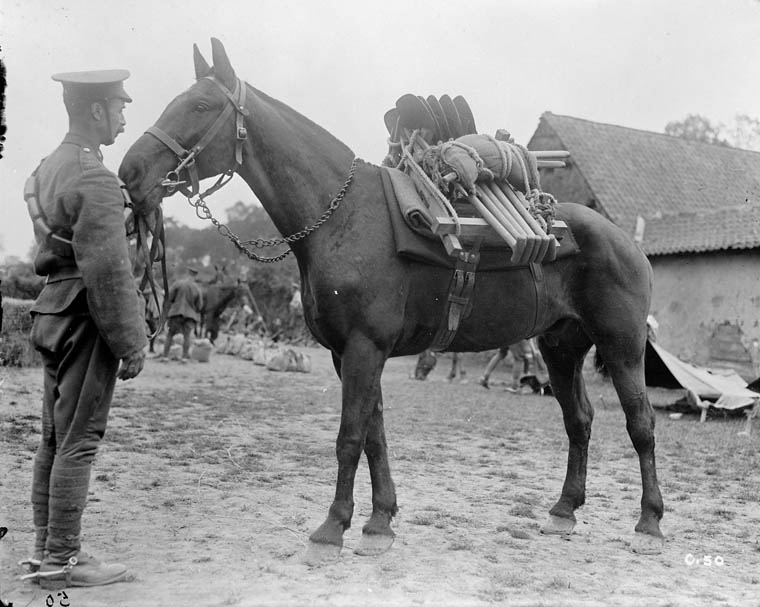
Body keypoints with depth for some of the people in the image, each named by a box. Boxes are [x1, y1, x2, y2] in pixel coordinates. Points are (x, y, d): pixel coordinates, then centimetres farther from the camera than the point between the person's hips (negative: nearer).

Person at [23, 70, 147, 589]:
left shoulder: (49, 168, 12)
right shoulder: (96, 180, -18)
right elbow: (108, 273, -21)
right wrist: (131, 345, -15)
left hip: (54, 313, 10)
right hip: (85, 321, -10)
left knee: (55, 439, 15)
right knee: (79, 441, -1)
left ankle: (47, 547, 26)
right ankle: (60, 560, 8)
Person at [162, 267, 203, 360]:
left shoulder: (178, 283, -5)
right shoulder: (198, 289, -1)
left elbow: (169, 297, -5)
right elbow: (199, 306, 1)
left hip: (176, 312, 0)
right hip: (190, 314, 0)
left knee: (169, 335, 9)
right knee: (187, 335, 1)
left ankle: (165, 356, 5)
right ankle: (185, 356, -7)